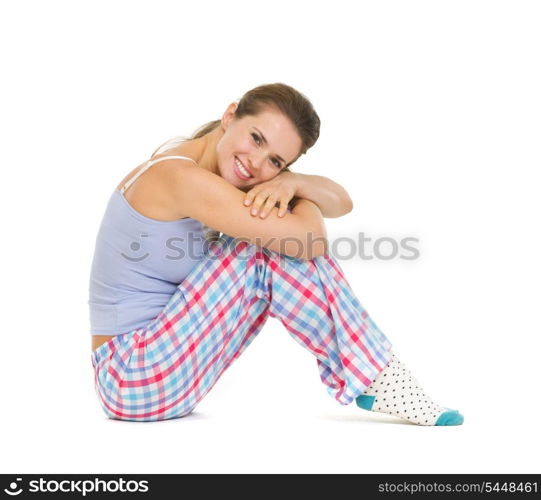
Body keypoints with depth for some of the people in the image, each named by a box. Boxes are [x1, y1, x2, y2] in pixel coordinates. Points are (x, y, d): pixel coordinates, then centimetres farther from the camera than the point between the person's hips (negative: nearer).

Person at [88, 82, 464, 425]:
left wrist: (291, 182, -20)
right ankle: (373, 381, -10)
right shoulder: (179, 175, -23)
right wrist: (302, 200, -6)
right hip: (132, 380, -9)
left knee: (276, 241, -1)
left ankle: (376, 379, -1)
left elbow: (341, 202, 1)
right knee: (272, 250, -20)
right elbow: (310, 241, -28)